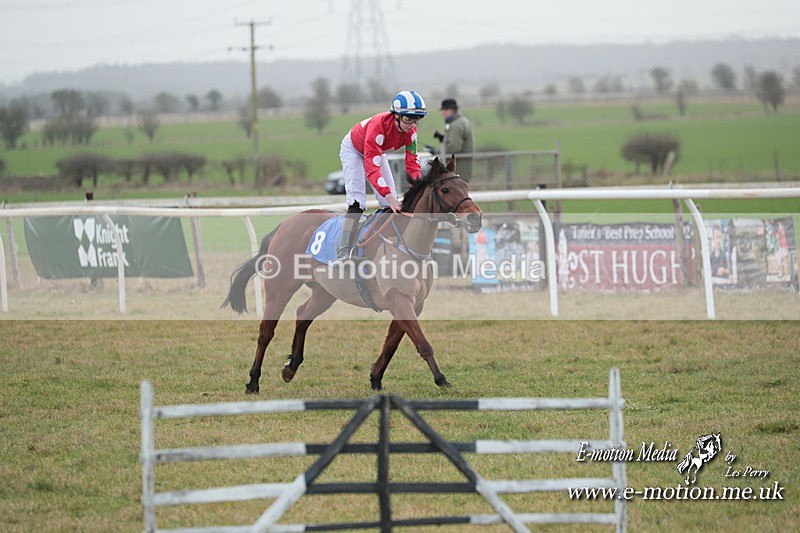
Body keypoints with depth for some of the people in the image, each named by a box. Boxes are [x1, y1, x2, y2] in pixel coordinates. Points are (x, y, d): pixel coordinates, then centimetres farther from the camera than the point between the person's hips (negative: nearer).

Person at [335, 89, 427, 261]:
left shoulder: (411, 131, -23)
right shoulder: (379, 125, -43)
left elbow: (412, 163, -17)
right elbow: (372, 167, -48)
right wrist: (389, 197, -56)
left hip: (377, 151, 7)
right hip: (353, 149, -7)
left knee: (390, 203, -2)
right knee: (357, 201, -21)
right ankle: (343, 255, -24)